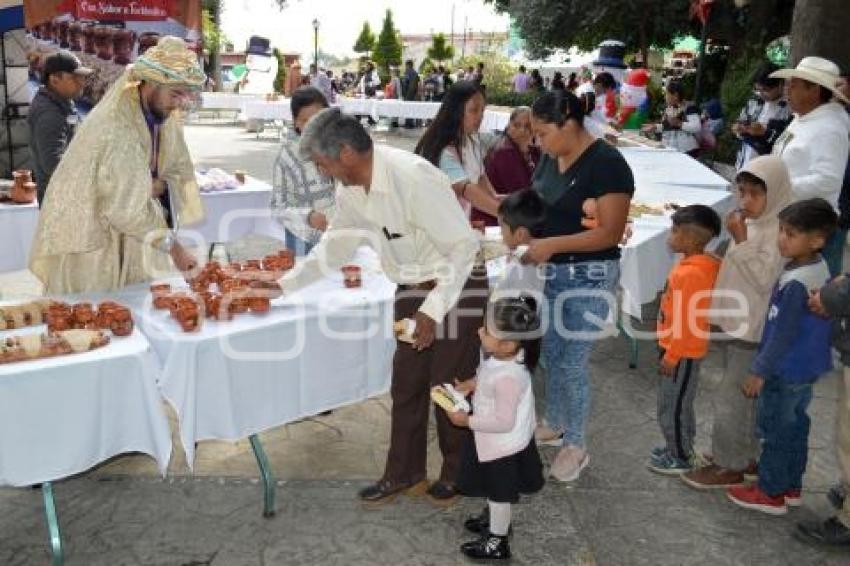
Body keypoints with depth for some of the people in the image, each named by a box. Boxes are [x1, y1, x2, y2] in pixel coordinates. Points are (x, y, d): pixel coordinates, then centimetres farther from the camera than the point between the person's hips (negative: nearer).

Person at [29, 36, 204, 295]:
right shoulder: (118, 127, -27)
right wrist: (171, 244, -19)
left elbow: (180, 172, 5)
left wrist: (154, 187, -15)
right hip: (86, 240, -7)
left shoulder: (163, 110, -3)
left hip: (120, 232, 7)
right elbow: (125, 207, -25)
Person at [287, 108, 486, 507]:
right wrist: (285, 284, 6)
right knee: (405, 386, 13)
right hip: (412, 290, 7)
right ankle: (403, 474, 29)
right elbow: (335, 245, 11)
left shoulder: (412, 178, -29)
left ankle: (456, 474, 27)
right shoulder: (350, 188, -4)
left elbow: (464, 246, -26)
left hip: (457, 288, -7)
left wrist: (433, 310, -27)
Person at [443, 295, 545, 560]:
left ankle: (497, 543, 38)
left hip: (502, 445, -8)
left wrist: (467, 421, -26)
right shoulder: (505, 357, -13)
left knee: (499, 493, 16)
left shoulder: (507, 378, -39)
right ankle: (494, 518, 57)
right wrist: (472, 383, -4)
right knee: (495, 489, 32)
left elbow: (503, 422, -33)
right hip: (496, 442, 8)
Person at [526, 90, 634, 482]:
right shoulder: (550, 157, 4)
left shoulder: (607, 164, -18)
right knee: (551, 354, 18)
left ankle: (576, 446, 20)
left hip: (589, 275, -7)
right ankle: (554, 424, 39)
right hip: (550, 271, 7)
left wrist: (552, 244, -26)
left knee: (572, 362, 1)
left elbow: (611, 233, -21)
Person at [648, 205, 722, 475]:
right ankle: (680, 448, 35)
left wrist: (671, 356, -18)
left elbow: (687, 323, -25)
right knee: (679, 404, 22)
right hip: (680, 350, 10)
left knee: (672, 407, 5)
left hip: (682, 353, -10)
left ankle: (680, 458, 19)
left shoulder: (691, 273, -27)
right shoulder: (701, 266, 4)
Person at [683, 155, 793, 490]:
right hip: (734, 324, 9)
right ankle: (745, 455, 33)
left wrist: (740, 241, -24)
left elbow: (764, 278, -24)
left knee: (729, 397, -2)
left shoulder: (778, 231, -19)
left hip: (752, 331, -9)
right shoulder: (751, 223, 8)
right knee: (742, 396, 19)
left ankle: (729, 466, 12)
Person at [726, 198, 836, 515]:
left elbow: (783, 335, -24)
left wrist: (760, 372, -16)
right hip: (807, 369, 9)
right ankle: (792, 487, 33)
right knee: (796, 426, 19)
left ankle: (771, 493, 19)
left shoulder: (795, 283, -28)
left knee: (775, 430, 6)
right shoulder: (820, 269, 0)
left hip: (785, 372, -9)